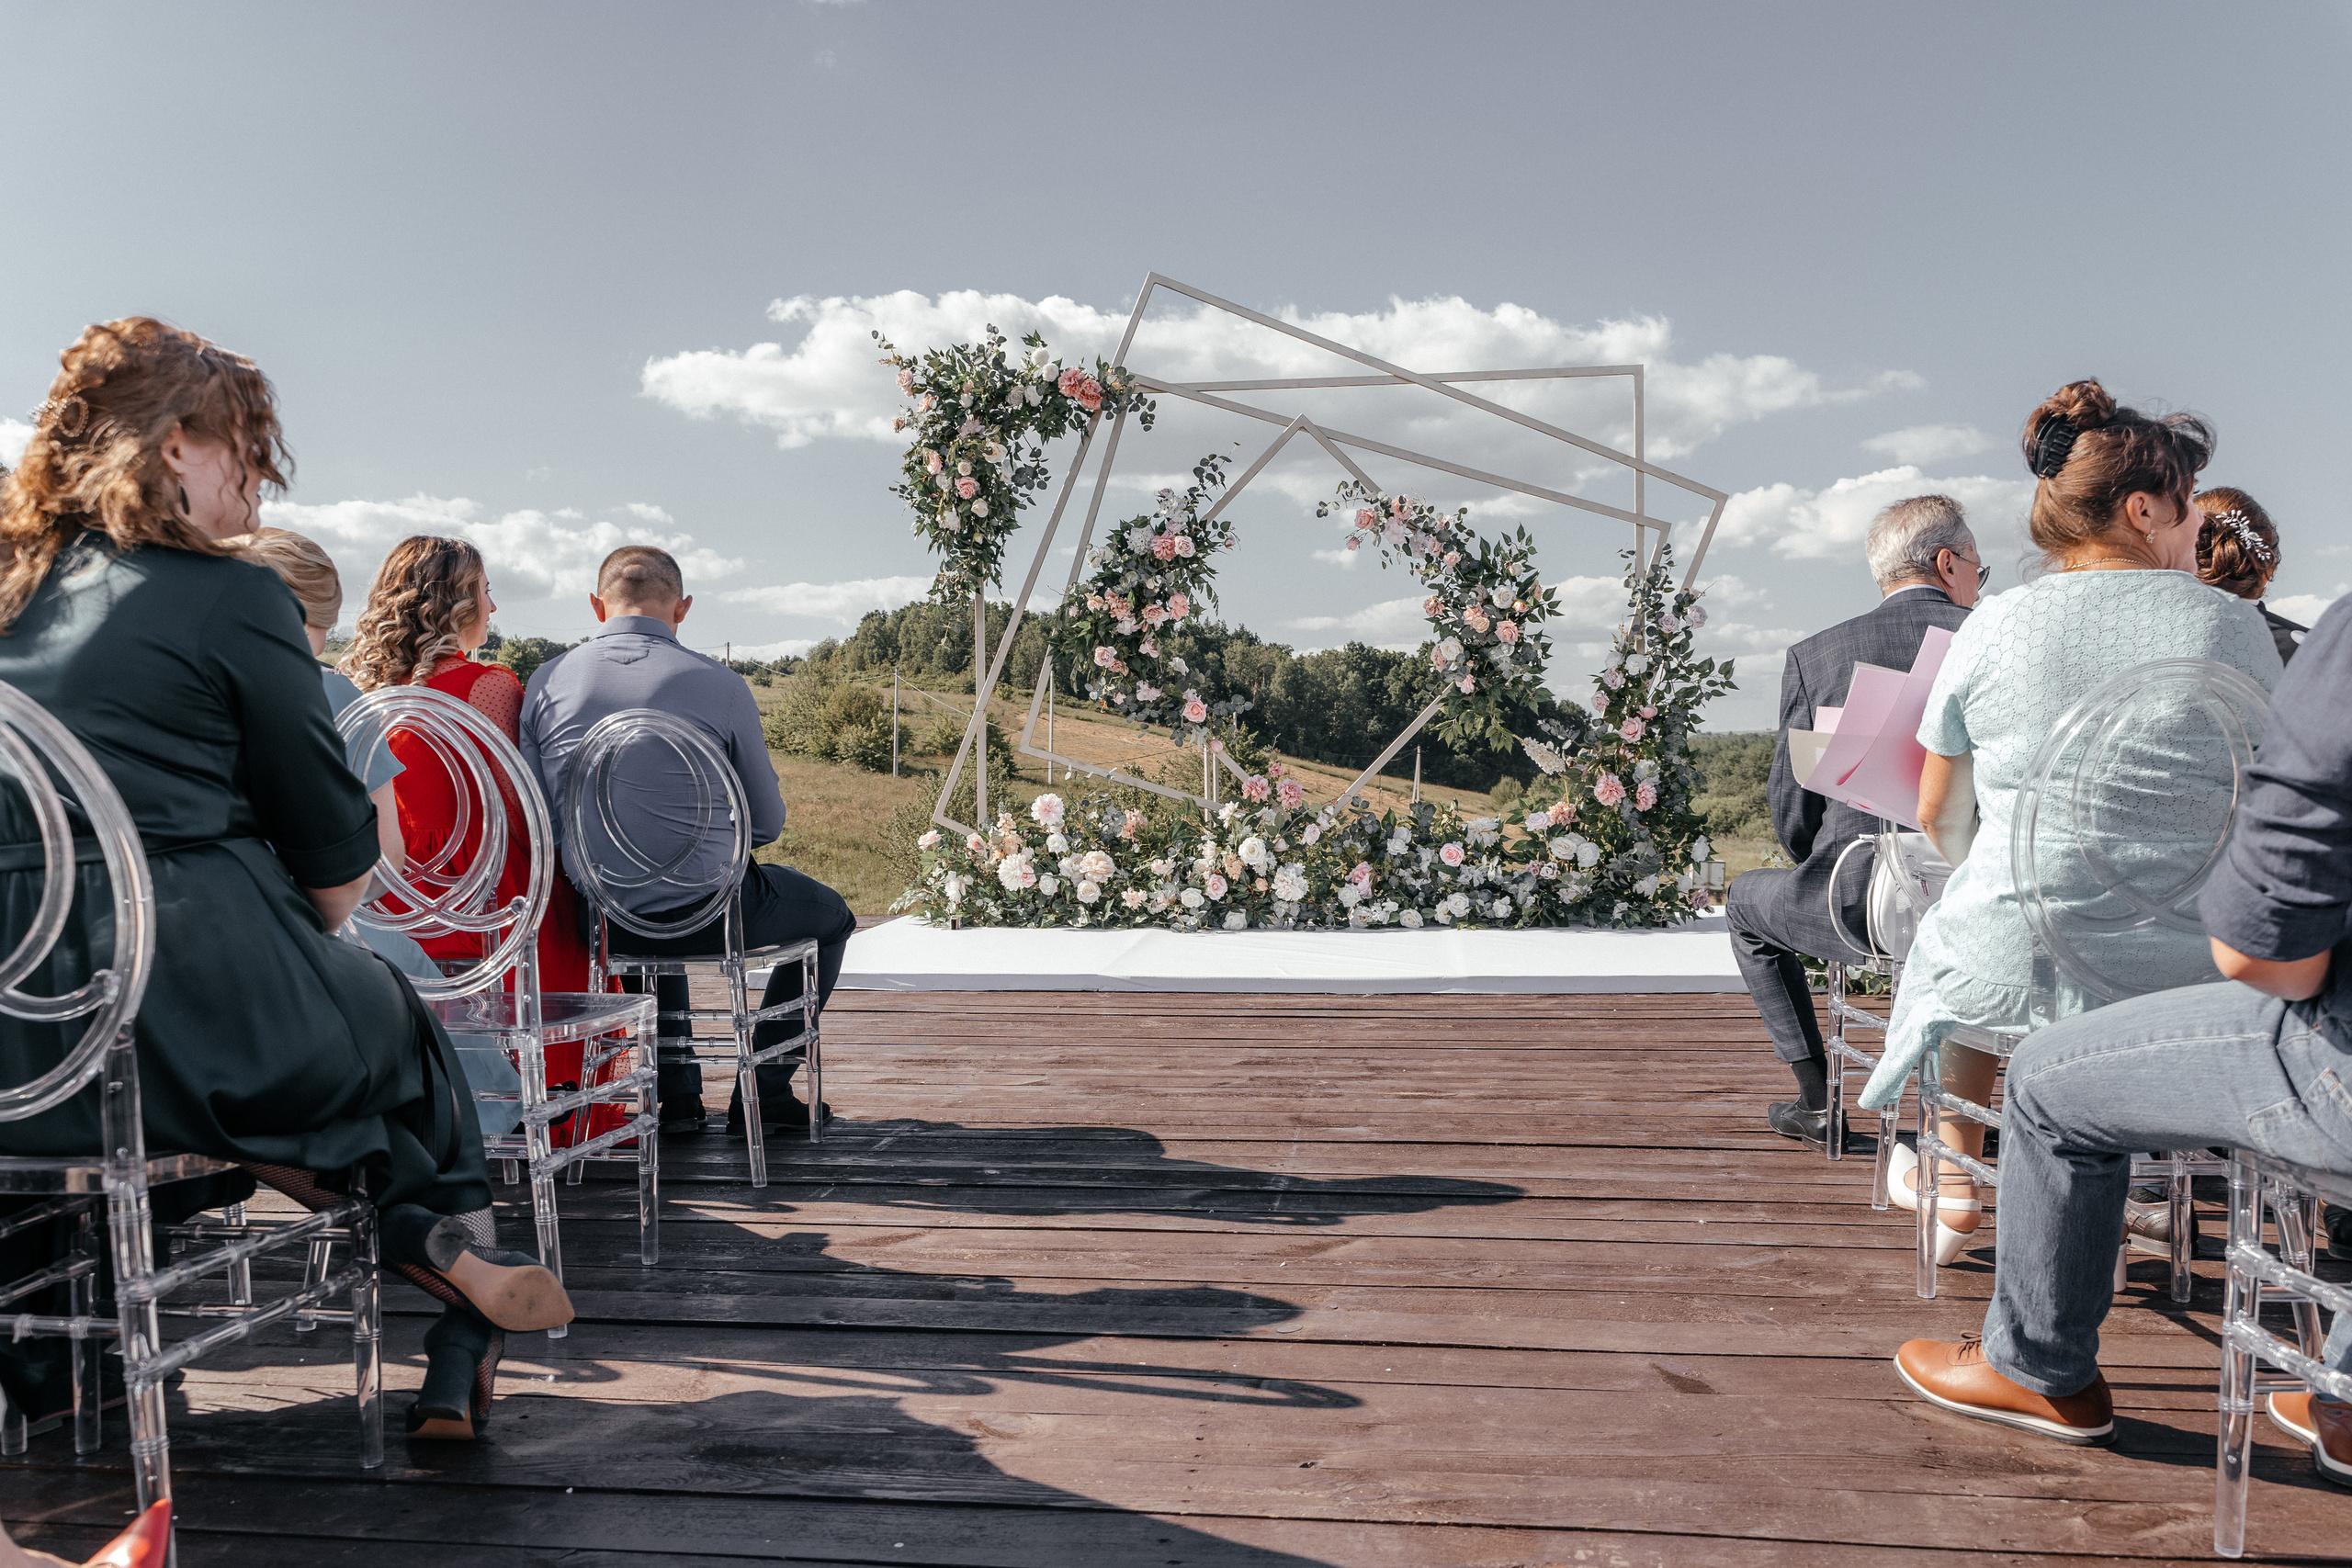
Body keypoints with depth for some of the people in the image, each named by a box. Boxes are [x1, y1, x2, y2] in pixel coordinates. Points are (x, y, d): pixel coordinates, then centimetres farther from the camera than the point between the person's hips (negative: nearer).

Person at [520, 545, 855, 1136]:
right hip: (703, 913, -4)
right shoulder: (720, 684, -11)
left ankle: (677, 1091, 34)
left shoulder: (545, 682, -2)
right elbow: (767, 821, -3)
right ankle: (763, 1091, 21)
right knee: (831, 915, 24)